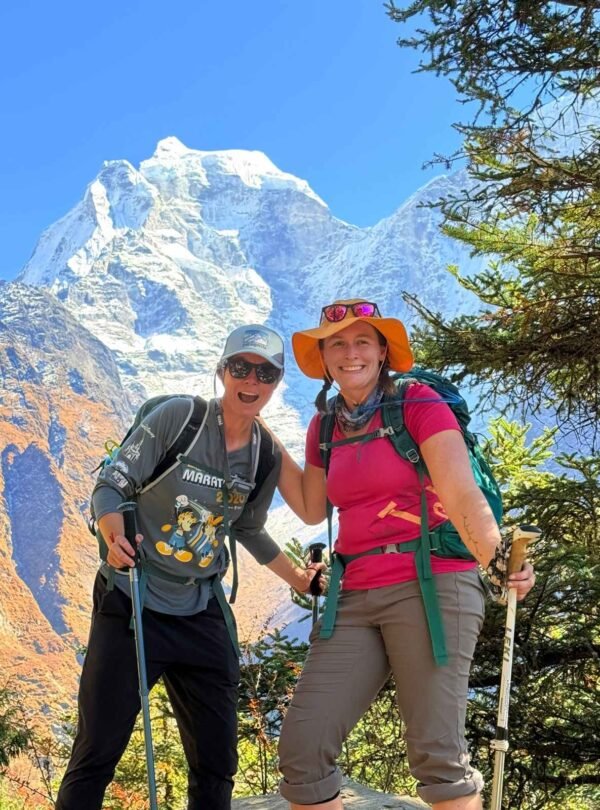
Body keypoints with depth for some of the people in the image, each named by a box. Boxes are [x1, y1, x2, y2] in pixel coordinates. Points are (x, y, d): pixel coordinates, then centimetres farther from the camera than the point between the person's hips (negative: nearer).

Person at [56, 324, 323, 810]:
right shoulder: (179, 416, -12)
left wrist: (298, 579, 23)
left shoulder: (268, 456, 2)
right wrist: (116, 537, -30)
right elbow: (110, 486, -11)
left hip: (202, 614, 5)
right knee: (96, 754, -4)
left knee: (217, 762, 9)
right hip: (131, 604, -5)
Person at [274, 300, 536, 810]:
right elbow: (311, 509, 25)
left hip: (432, 586, -5)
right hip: (355, 597, 6)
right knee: (302, 748, -3)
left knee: (436, 753, -12)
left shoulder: (419, 403, -3)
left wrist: (497, 557, -30)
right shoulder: (326, 425, 14)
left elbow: (461, 494, -13)